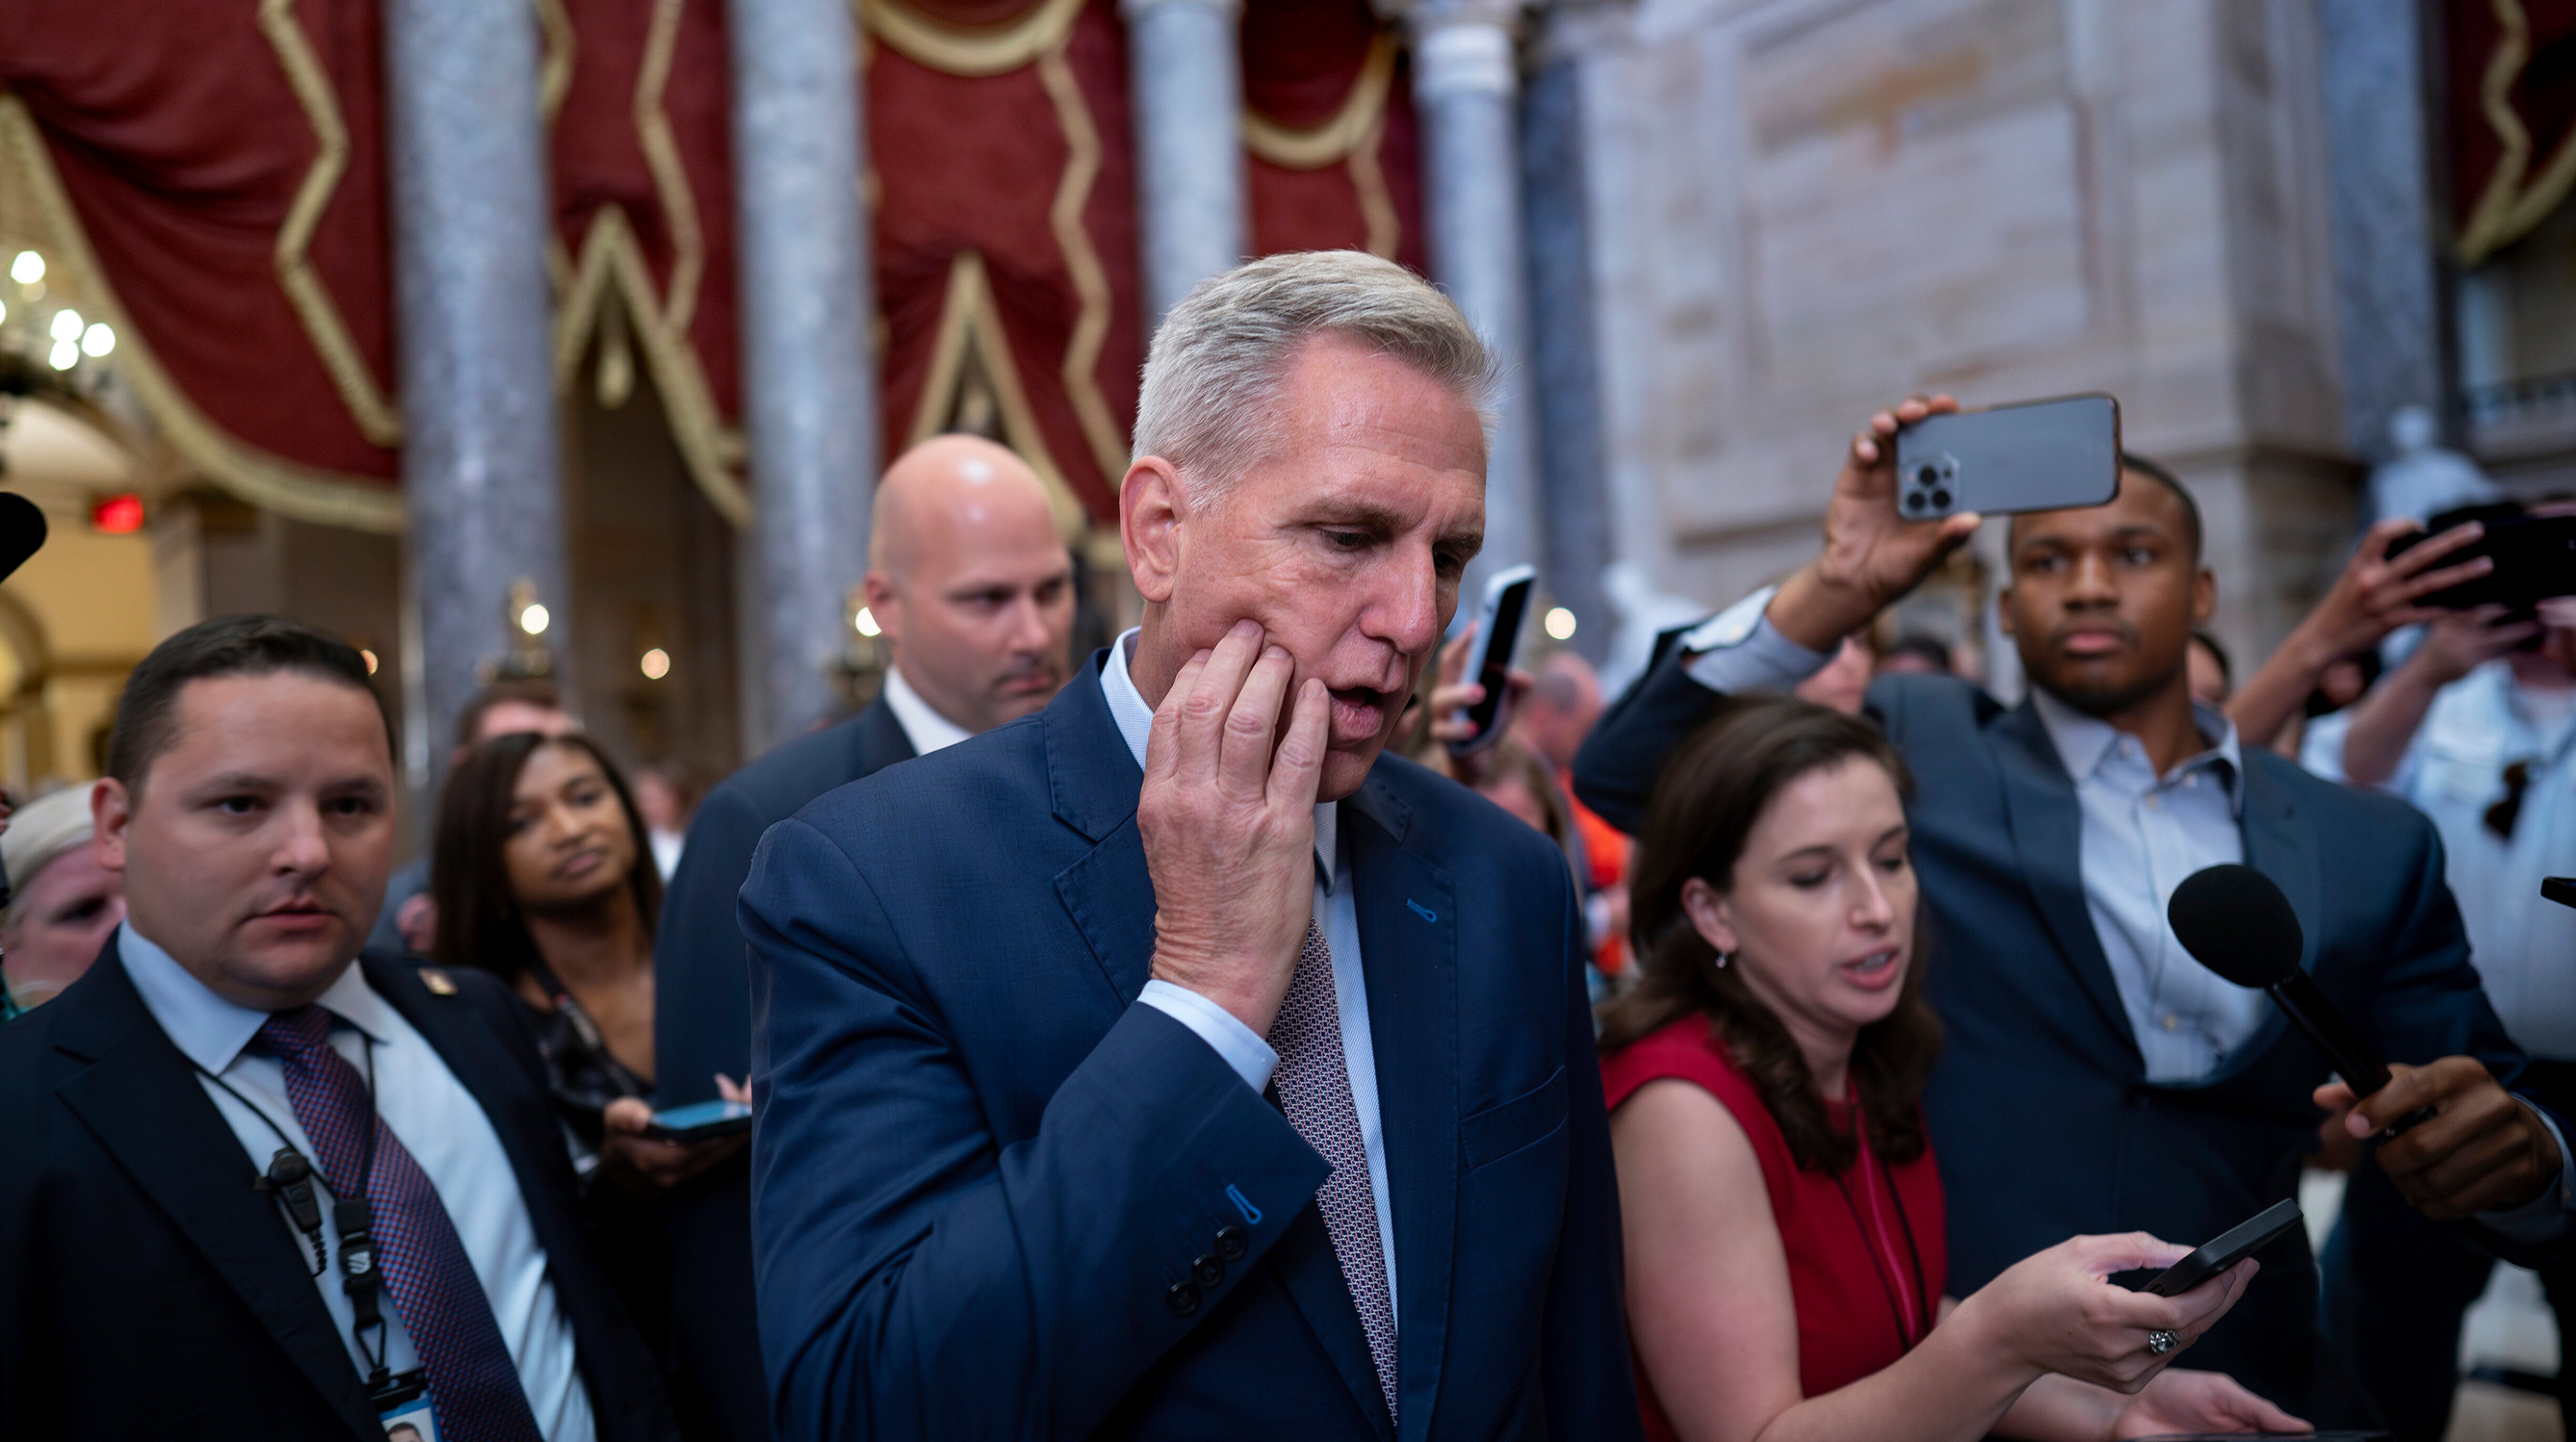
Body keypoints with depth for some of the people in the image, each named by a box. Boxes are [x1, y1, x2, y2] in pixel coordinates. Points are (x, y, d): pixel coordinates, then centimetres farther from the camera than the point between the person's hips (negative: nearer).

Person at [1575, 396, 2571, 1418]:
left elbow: (2485, 1094, 5)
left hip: (2249, 1387, 3)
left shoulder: (2369, 848, 3)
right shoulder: (1916, 748, -3)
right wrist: (1838, 591, -20)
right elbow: (1626, 775, -10)